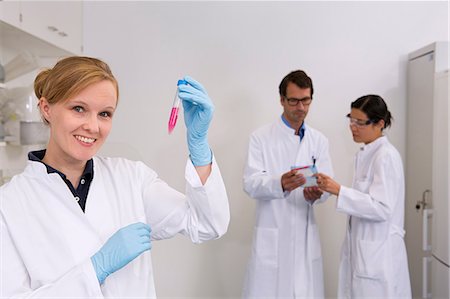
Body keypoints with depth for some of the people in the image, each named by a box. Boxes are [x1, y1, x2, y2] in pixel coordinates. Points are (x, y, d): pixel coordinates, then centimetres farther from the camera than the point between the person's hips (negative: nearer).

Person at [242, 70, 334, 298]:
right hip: (271, 237, -3)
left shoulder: (319, 140, 9)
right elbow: (251, 183, -12)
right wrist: (280, 183, -32)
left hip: (306, 236, 4)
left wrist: (316, 193, -19)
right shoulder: (260, 137, -3)